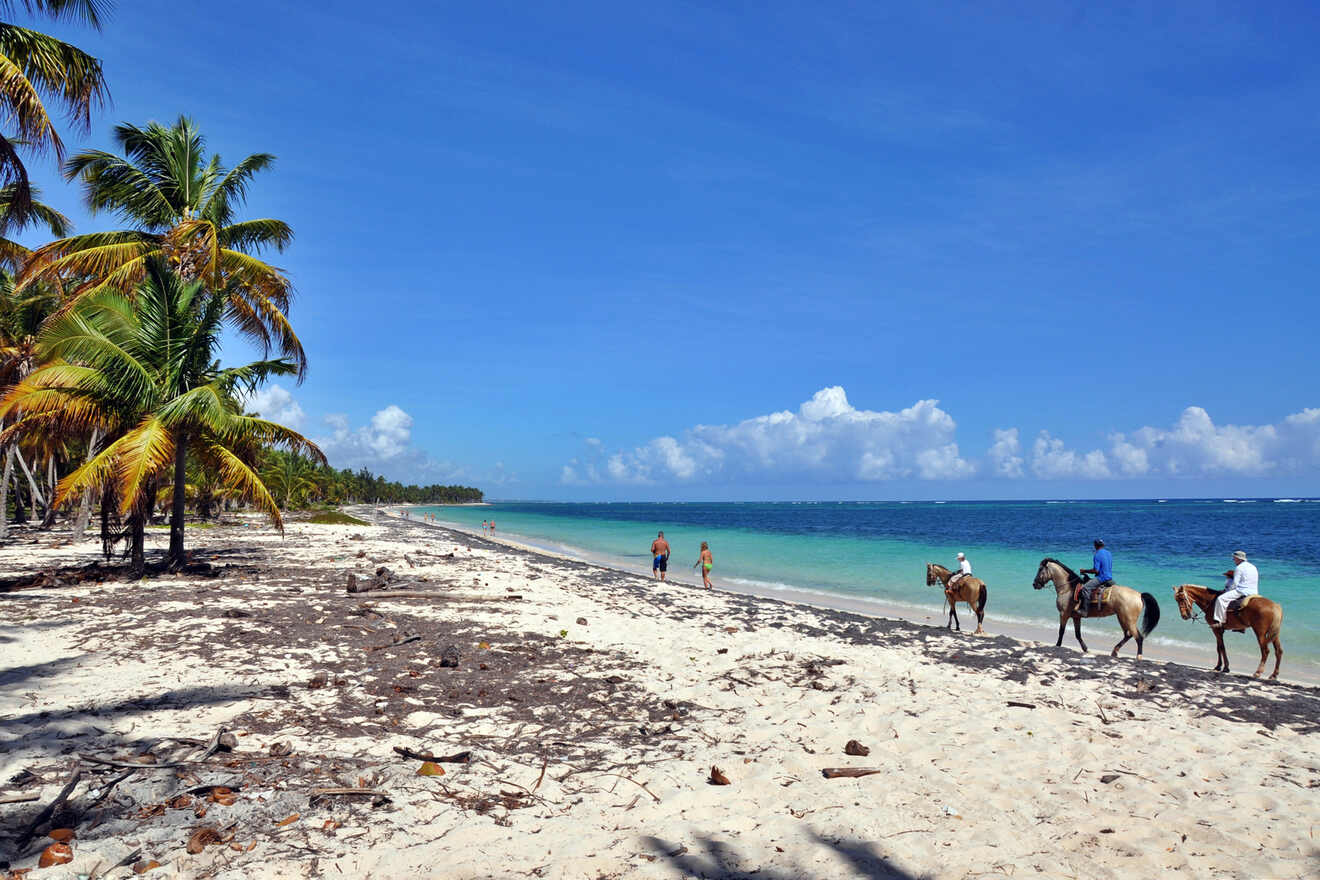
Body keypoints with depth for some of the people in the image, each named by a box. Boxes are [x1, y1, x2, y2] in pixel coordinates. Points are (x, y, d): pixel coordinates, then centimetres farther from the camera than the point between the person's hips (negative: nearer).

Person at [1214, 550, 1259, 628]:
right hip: (1254, 593, 10)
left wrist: (1227, 590, 3)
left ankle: (1220, 621, -22)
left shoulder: (1239, 568, -9)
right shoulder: (1253, 567, 19)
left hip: (1242, 592, -10)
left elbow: (1234, 583, -11)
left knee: (1221, 599, -15)